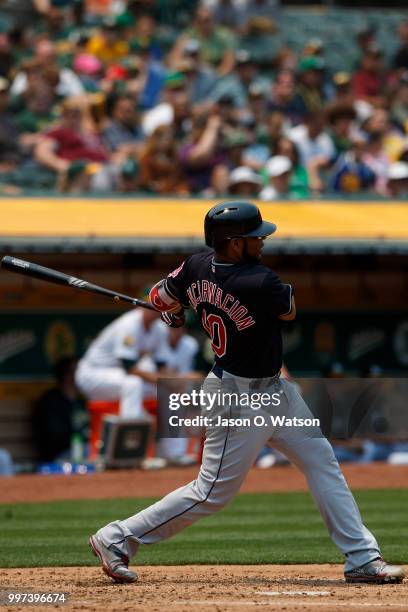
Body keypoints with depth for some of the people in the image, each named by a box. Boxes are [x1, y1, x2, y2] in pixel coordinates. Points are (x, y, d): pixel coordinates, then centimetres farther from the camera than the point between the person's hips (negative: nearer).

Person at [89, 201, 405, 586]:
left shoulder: (197, 266, -8)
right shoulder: (260, 284, -30)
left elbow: (160, 298, 8)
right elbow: (290, 311, -9)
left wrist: (178, 314, 29)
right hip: (239, 399, -10)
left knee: (321, 461, 11)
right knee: (213, 493, 0)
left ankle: (362, 559, 13)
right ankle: (117, 540, 11)